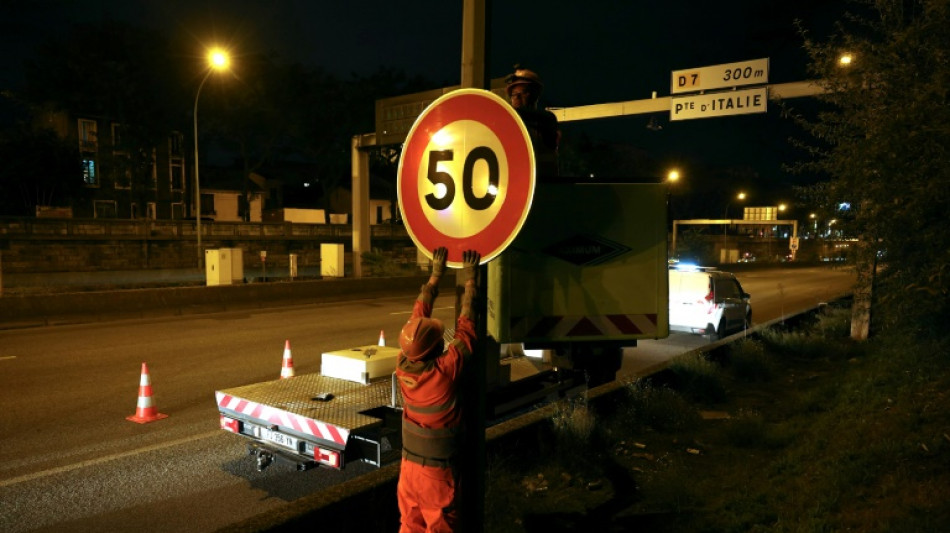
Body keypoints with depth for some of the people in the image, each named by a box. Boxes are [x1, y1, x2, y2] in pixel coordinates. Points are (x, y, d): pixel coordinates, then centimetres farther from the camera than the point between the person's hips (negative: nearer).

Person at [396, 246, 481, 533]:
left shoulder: (402, 364, -12)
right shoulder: (446, 370, -26)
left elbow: (418, 314, -1)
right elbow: (466, 325, -17)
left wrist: (435, 274, 7)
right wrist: (469, 279, -7)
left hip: (408, 463, 5)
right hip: (437, 469, -5)